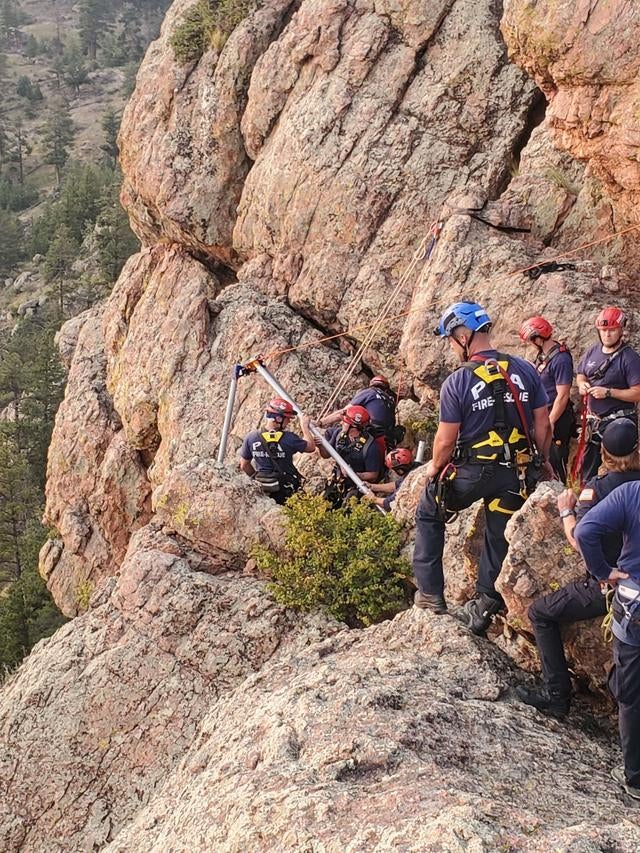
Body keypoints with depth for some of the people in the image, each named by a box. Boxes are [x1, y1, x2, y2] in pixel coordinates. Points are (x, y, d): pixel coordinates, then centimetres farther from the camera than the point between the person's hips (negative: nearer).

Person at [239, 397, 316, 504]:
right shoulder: (288, 438, -16)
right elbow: (311, 447, 2)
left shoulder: (252, 437, -7)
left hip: (264, 492, 3)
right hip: (288, 491, -3)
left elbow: (244, 465, 4)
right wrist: (305, 427, 12)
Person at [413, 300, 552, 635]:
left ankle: (431, 593, 19)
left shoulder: (457, 382, -16)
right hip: (516, 473, 3)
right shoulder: (525, 371, -4)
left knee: (428, 514, 20)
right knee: (499, 537, 19)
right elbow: (543, 426, 1)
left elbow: (446, 440, -11)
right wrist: (542, 462, 17)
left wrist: (435, 468, 7)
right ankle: (485, 606, 28)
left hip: (470, 471, -3)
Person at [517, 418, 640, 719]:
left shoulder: (597, 488, -14)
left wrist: (566, 511, 1)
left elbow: (580, 542, -16)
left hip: (606, 585, -5)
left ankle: (557, 696, 6)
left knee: (541, 613, 9)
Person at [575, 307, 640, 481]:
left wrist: (608, 392, -23)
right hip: (593, 421, 7)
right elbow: (581, 375, 22)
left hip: (618, 423, -7)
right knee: (588, 466, 18)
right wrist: (582, 384, -1)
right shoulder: (592, 352, 6)